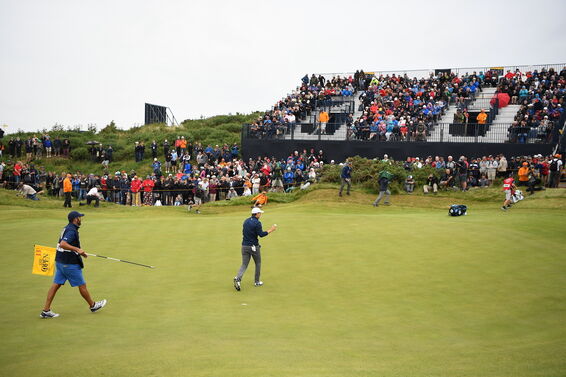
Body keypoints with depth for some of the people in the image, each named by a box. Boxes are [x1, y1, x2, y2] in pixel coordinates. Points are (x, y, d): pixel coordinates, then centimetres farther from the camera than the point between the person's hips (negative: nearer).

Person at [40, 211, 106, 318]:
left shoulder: (67, 228, 13)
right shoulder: (72, 231, -19)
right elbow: (62, 244, -31)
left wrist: (80, 252, 25)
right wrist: (77, 249, -32)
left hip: (60, 261, 9)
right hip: (70, 264, -9)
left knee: (56, 284, 8)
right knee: (82, 285, 6)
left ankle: (46, 310, 7)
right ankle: (93, 305, 21)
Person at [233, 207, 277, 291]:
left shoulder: (246, 221, 8)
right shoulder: (257, 223, -14)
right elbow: (261, 234, -18)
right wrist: (270, 230, -8)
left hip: (244, 246, 5)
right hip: (254, 246, -5)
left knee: (244, 264, 6)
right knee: (258, 263, 16)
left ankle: (238, 278, -19)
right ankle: (257, 282, 23)